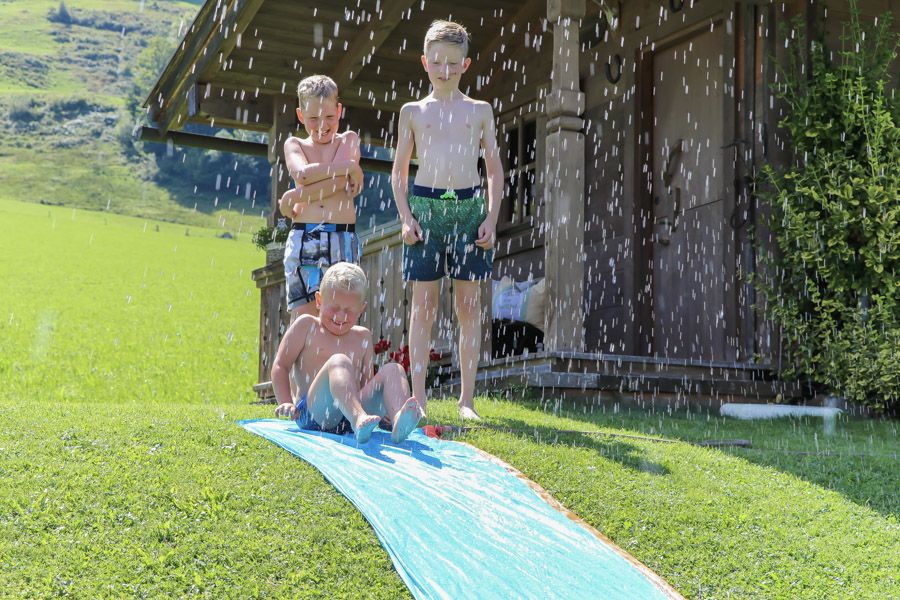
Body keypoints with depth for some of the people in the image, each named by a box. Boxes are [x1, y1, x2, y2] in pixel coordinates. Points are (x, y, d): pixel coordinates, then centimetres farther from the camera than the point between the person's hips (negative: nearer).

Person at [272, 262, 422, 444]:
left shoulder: (363, 337, 22)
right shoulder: (306, 325, 10)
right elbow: (280, 366, 5)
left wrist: (381, 409, 7)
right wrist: (286, 403, -9)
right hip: (314, 411, -4)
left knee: (393, 370, -15)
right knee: (338, 362, -31)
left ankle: (398, 421, -50)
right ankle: (359, 419, -62)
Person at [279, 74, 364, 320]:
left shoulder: (348, 140, 11)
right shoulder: (294, 144, 14)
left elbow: (342, 182, -8)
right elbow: (302, 174, -9)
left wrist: (295, 198, -9)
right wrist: (349, 167, -9)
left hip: (342, 240, -1)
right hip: (303, 239, 1)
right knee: (302, 319, -5)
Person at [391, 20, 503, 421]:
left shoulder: (479, 111, 10)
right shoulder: (413, 112, 9)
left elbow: (495, 169, 10)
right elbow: (399, 170, 9)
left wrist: (491, 219, -1)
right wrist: (405, 217, -3)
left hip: (469, 207, 1)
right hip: (425, 206, 0)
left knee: (468, 305, 1)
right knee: (423, 304, -1)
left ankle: (467, 398, 5)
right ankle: (418, 396, 2)